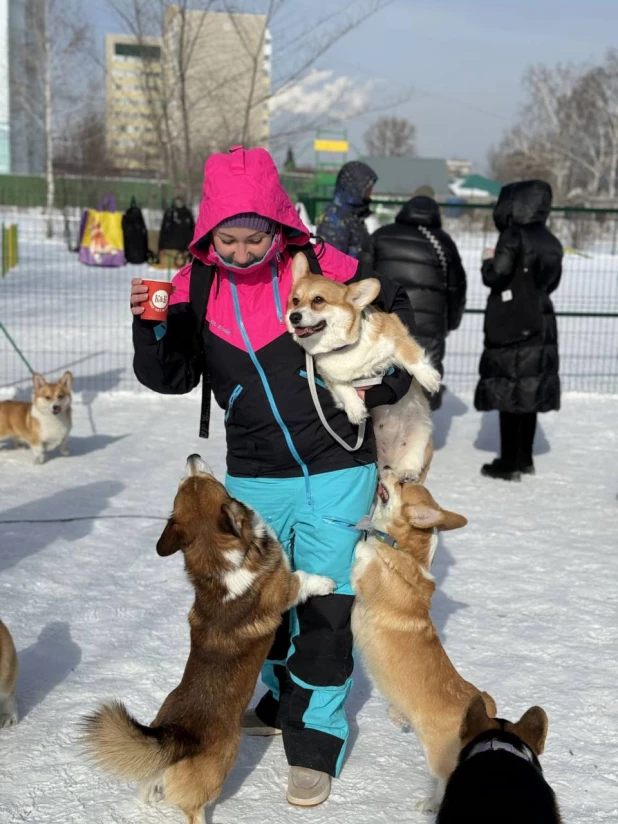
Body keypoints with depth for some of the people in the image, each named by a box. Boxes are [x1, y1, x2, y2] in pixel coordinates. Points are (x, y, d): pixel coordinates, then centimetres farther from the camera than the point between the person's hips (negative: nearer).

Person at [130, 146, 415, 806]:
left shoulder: (322, 268, -9)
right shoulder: (196, 288, -2)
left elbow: (394, 311, 8)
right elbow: (171, 377, 1)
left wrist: (384, 381, -2)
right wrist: (152, 326, -16)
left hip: (336, 474, -3)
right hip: (252, 482, 3)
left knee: (326, 609, 0)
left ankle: (315, 740, 17)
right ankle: (284, 699, 44)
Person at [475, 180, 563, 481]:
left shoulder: (513, 236, -12)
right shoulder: (550, 242, 10)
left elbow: (495, 275, -18)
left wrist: (489, 260, 2)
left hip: (511, 328, -7)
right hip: (540, 326, 8)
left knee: (509, 393, -3)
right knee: (529, 392, 13)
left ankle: (509, 463, 0)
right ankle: (524, 458, 21)